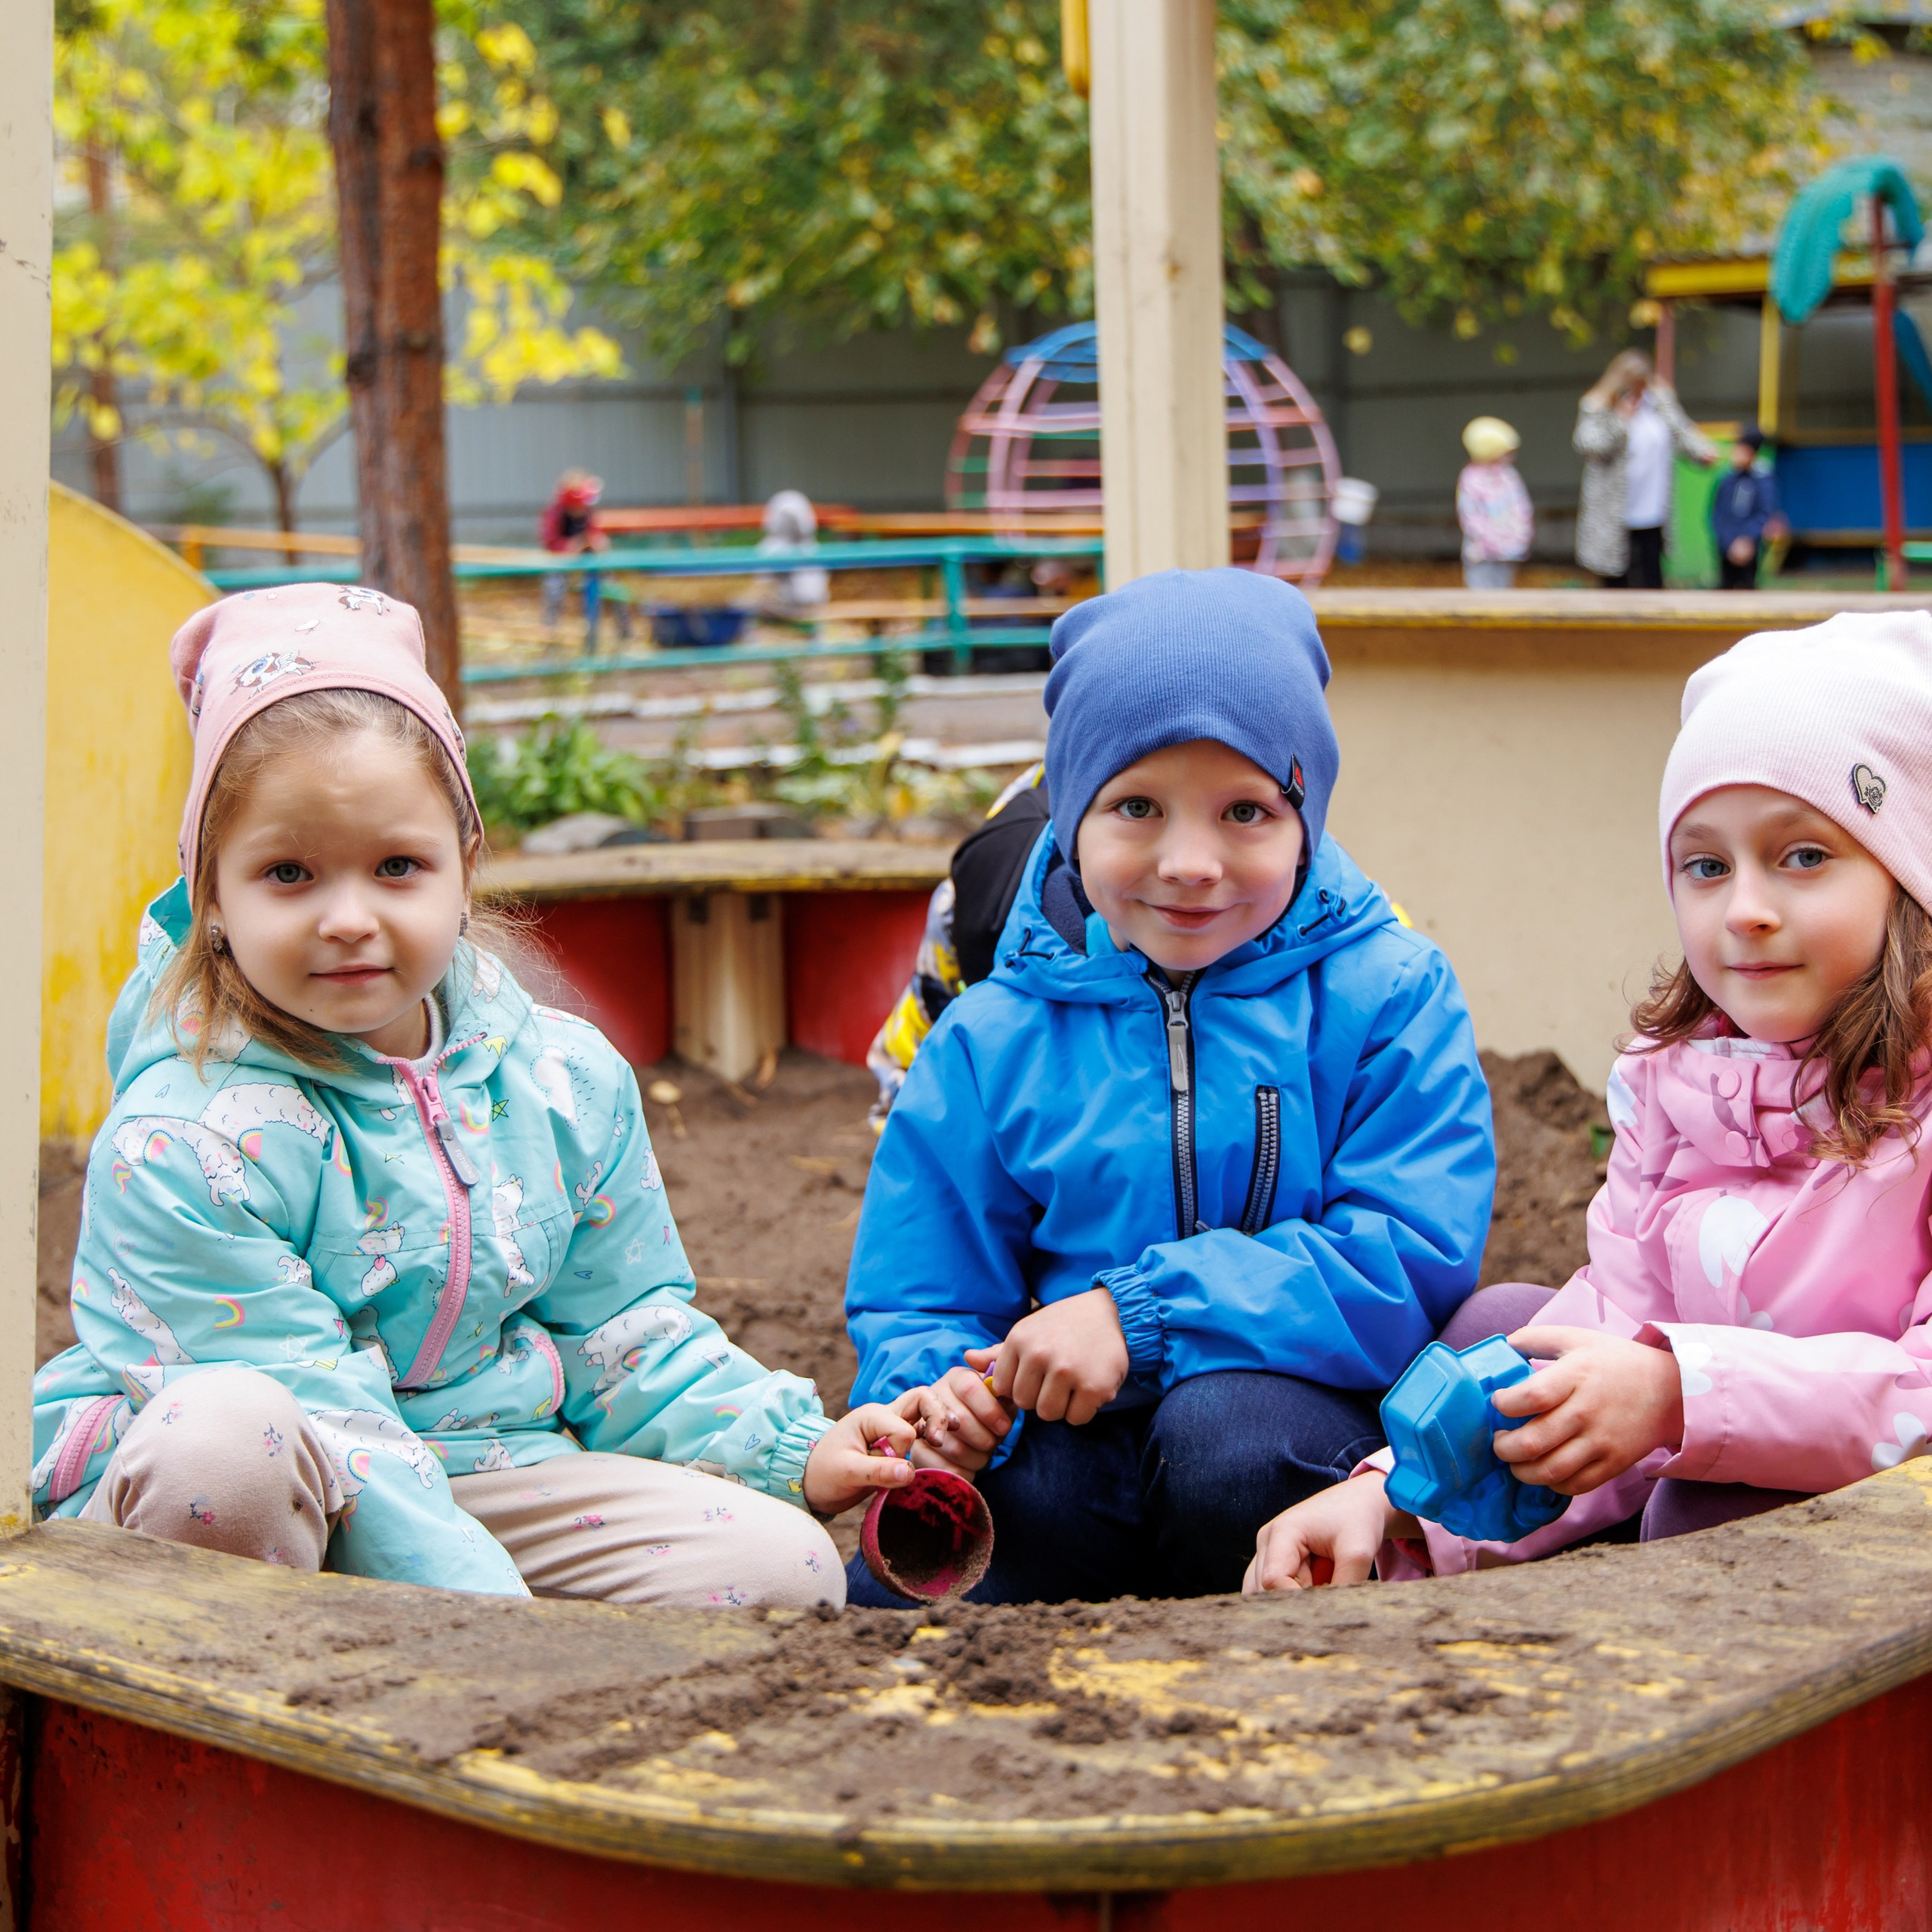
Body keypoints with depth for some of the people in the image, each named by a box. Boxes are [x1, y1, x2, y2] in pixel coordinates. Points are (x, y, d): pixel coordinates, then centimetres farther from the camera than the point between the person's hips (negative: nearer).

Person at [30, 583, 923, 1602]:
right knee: (222, 1431, -41)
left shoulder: (570, 1080, 3)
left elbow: (621, 1337, 13)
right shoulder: (185, 1143, -18)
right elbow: (319, 1422, -23)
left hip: (492, 1472, 6)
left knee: (784, 1564, -14)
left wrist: (798, 1451, -1)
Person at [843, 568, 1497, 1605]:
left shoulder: (1387, 995, -1)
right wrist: (940, 1394, -16)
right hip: (1076, 1455, 2)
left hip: (1304, 1410, -1)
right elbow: (914, 1301, 10)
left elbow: (1415, 1256, -13)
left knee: (1230, 1431, -37)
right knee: (894, 1591, -25)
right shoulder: (990, 1043, 6)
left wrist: (1140, 1316, -20)